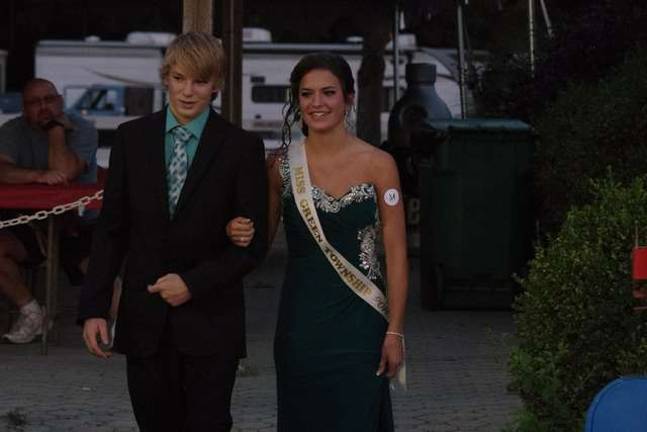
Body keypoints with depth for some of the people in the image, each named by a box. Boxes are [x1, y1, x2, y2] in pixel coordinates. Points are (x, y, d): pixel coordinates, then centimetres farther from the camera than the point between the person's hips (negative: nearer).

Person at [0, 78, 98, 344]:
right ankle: (30, 312, -5)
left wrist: (56, 128, -15)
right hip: (29, 226, 2)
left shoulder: (82, 130, -6)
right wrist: (38, 176, -33)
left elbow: (63, 172, -23)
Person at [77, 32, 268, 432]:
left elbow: (253, 243, -3)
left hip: (211, 322, -2)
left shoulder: (242, 147, -3)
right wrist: (94, 308, -1)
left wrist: (193, 283, -14)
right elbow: (111, 229, 5)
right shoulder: (132, 138, 4)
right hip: (144, 320, 2)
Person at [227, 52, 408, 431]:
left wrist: (395, 331, -7)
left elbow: (396, 254, -2)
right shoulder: (282, 165, 3)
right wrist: (240, 232, -9)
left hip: (358, 322, -2)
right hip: (301, 323, 2)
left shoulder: (378, 165, -3)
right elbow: (262, 238, 14)